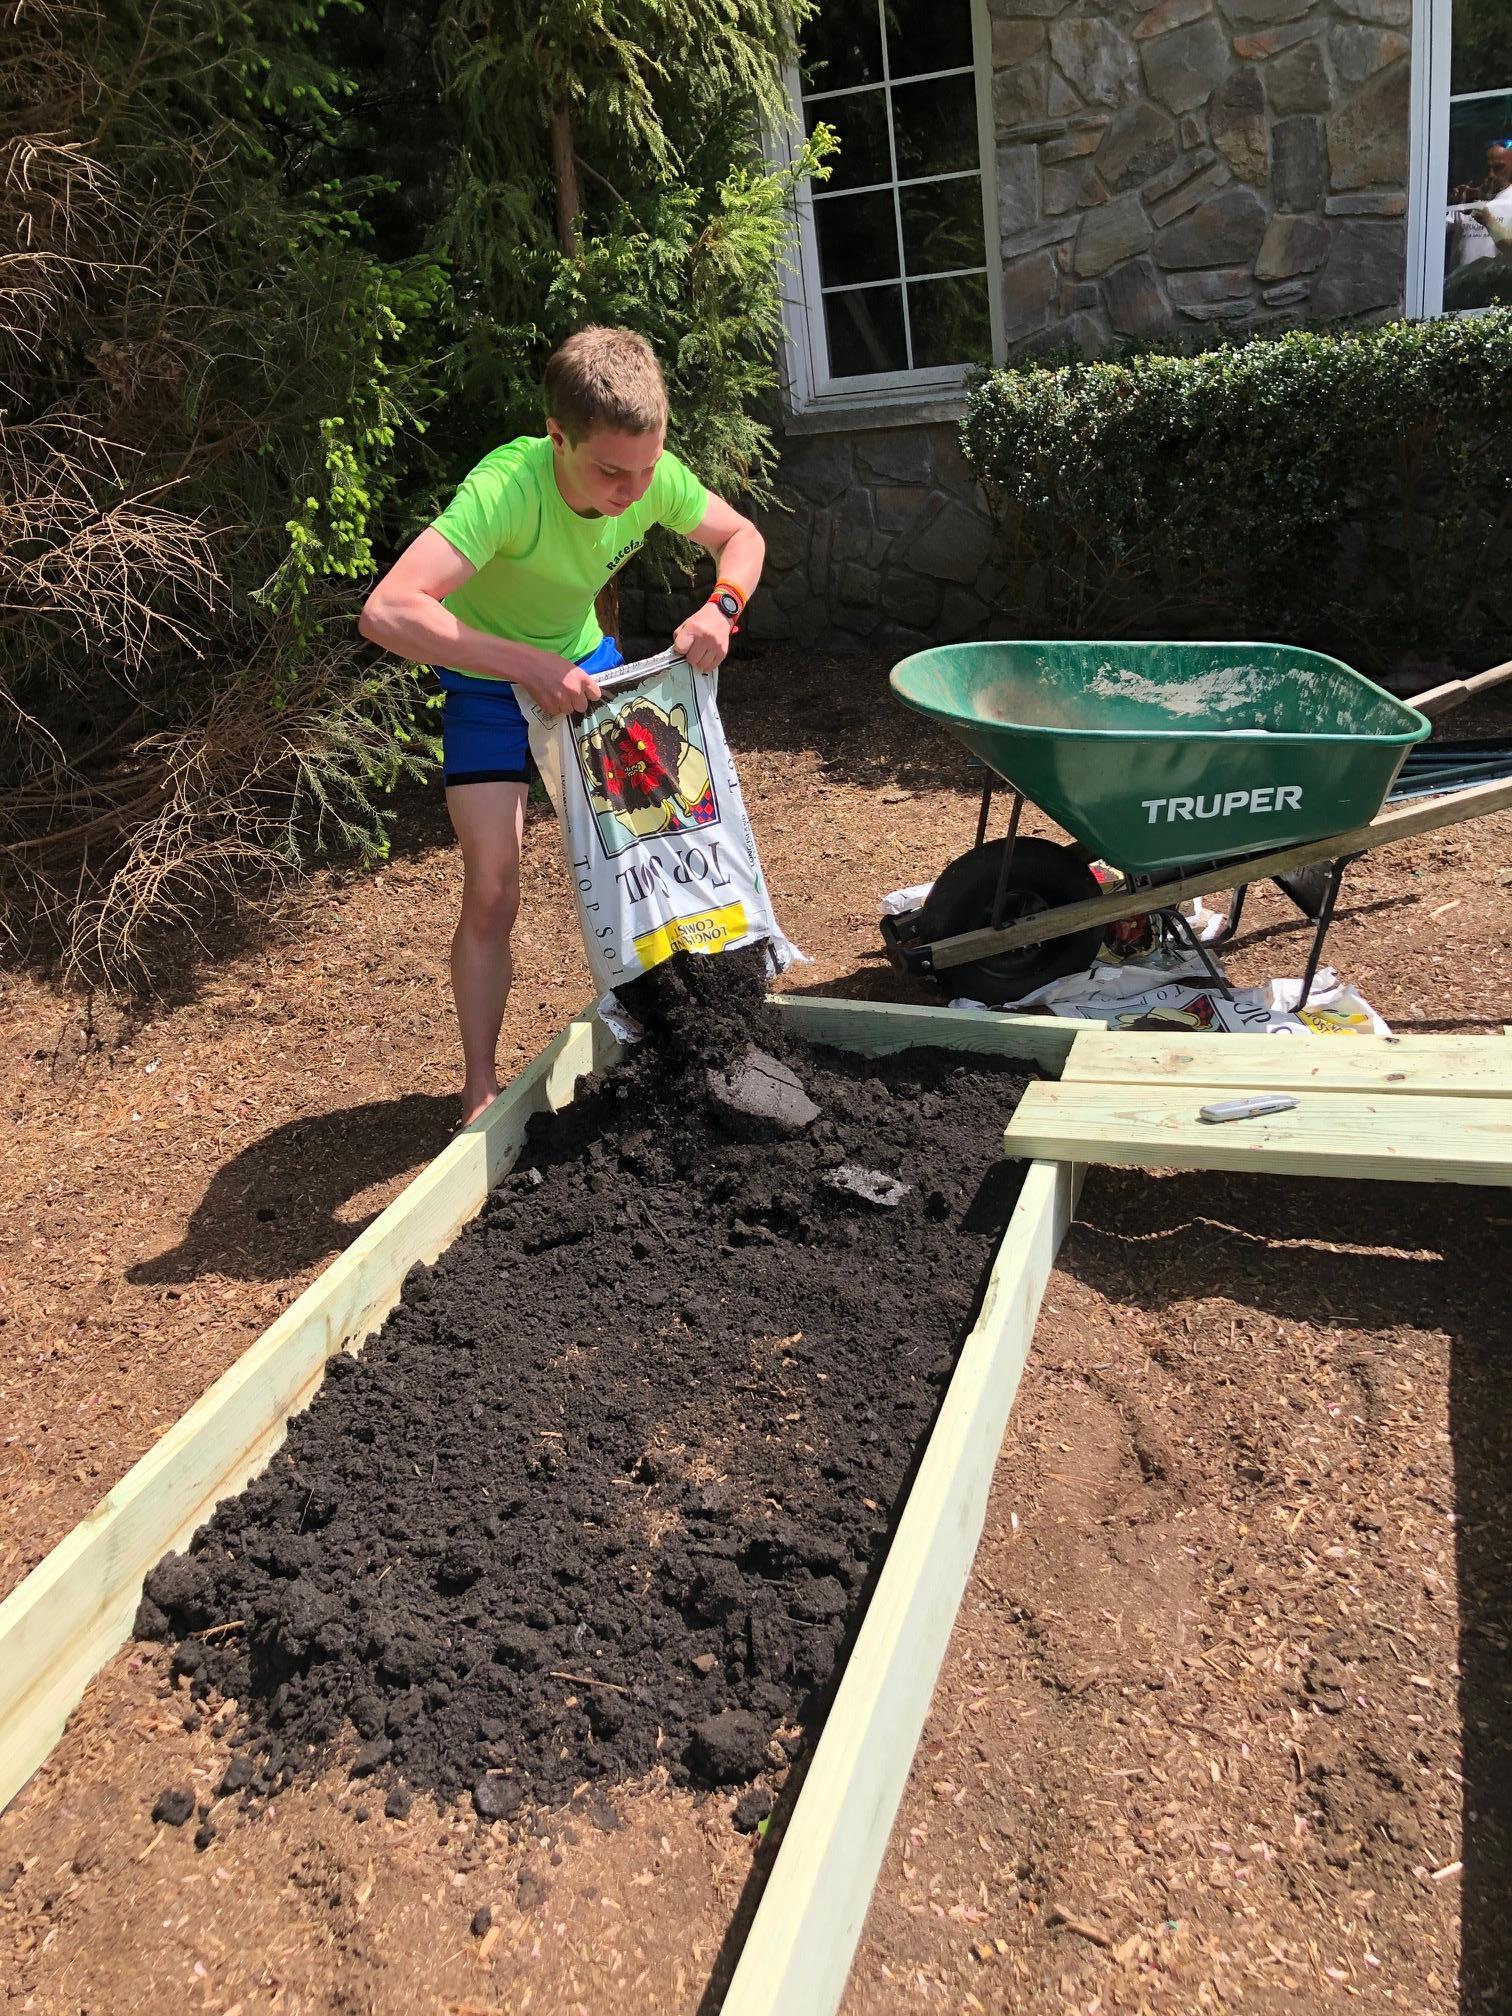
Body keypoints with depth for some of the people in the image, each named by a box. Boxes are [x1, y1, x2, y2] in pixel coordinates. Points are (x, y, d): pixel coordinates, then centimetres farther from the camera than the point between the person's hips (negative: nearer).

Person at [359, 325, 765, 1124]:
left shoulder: (655, 477, -22)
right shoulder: (506, 488, -38)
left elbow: (740, 536, -2)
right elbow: (386, 613, -48)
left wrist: (721, 606, -24)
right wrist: (528, 666, -50)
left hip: (587, 664, 5)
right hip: (490, 683, -5)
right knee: (492, 891, -10)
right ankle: (480, 1095, 6)